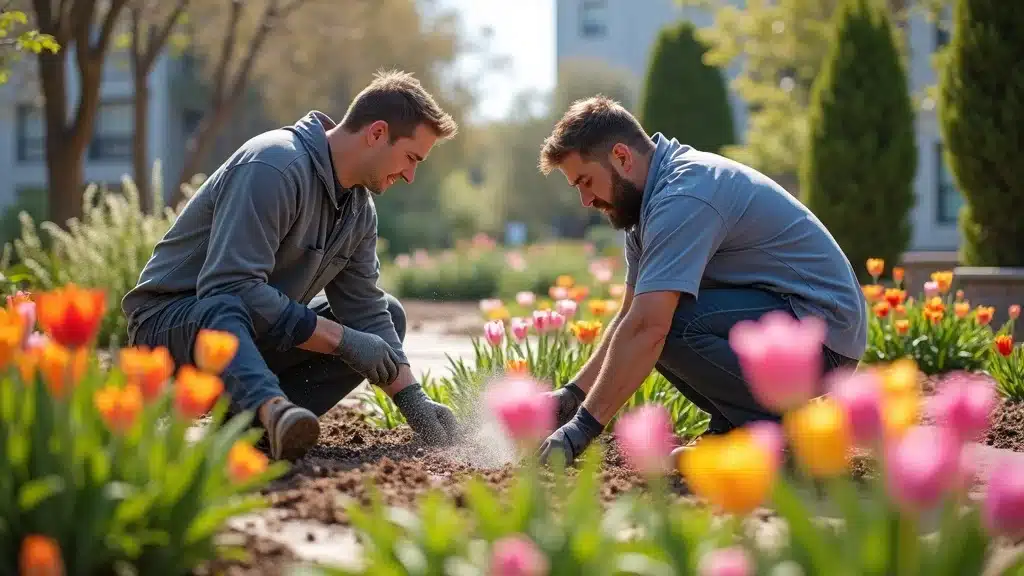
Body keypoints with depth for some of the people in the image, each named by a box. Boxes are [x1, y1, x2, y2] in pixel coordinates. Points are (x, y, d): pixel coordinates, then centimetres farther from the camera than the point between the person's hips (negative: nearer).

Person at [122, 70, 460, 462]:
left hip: (258, 331, 9)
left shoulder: (360, 208, 5)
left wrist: (414, 401, -8)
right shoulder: (274, 166, -25)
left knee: (389, 315, 2)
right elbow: (229, 286, -34)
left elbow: (364, 309, 5)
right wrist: (342, 338, -30)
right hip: (172, 320, -9)